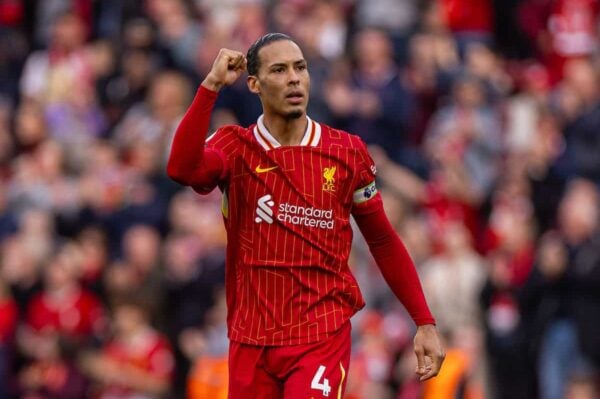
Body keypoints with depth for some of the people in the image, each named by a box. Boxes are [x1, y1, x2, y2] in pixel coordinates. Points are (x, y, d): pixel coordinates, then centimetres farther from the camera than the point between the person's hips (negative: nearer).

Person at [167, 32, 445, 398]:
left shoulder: (347, 152, 2)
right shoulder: (236, 148, 0)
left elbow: (384, 242, 10)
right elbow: (183, 170, -22)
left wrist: (425, 323, 6)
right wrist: (211, 84, -21)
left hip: (323, 337, -1)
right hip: (251, 339, 1)